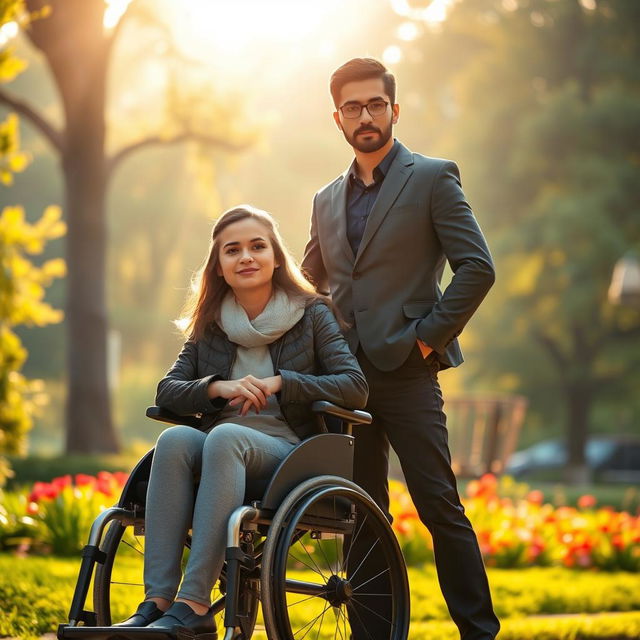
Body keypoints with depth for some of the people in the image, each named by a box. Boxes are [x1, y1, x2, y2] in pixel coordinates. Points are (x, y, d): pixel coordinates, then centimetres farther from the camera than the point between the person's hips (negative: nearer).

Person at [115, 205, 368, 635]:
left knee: (224, 437, -36)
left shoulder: (312, 314, 5)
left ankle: (193, 605, -45)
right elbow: (166, 392, 8)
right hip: (222, 454, 4)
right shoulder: (209, 325, 16)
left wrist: (279, 382, -15)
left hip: (290, 455, -3)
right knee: (174, 439, -31)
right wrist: (217, 387, -12)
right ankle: (157, 601, -41)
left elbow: (355, 388, -5)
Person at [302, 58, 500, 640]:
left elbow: (478, 268, -7)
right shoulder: (328, 200, 17)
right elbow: (310, 284, 28)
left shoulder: (432, 178, 1)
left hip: (406, 372, -5)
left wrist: (428, 336, -11)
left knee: (440, 507, -8)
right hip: (348, 375, 6)